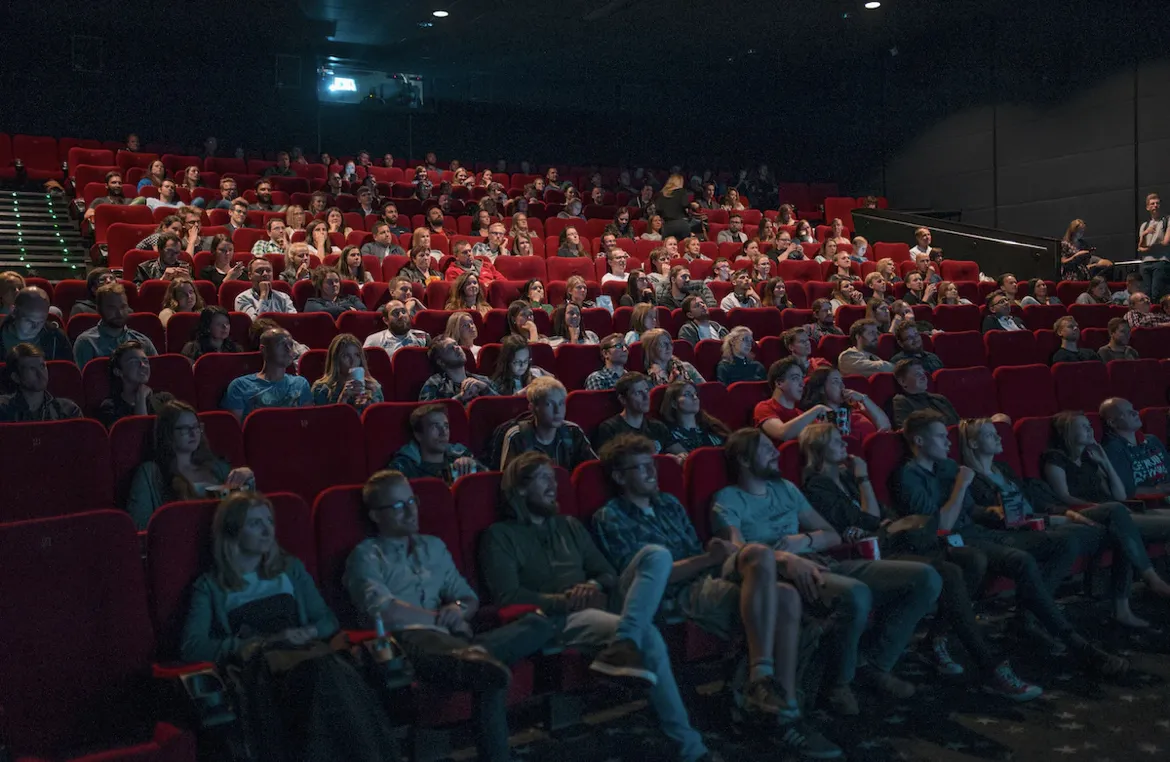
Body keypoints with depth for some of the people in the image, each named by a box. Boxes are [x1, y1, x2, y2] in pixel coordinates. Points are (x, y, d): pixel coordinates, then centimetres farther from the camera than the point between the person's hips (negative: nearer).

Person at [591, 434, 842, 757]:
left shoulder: (668, 503, 26)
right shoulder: (610, 518, 2)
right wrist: (709, 559, -17)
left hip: (711, 582, 7)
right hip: (678, 596, -7)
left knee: (785, 597, -24)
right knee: (761, 555, -30)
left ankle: (786, 715, -25)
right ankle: (760, 680, -33)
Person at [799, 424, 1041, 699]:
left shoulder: (846, 476, 21)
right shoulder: (817, 488, -6)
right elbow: (871, 520, -10)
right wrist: (863, 479, -2)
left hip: (888, 545, 9)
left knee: (974, 559, -7)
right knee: (949, 574, -29)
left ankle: (937, 639, -4)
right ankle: (990, 670, -27)